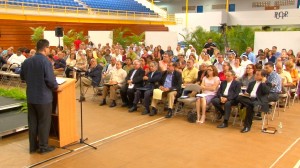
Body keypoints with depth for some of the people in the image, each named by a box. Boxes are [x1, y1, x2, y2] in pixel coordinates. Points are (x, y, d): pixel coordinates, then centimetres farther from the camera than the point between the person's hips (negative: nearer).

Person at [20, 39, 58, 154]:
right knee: (44, 122, 7)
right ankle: (43, 147, 15)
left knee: (32, 122, 15)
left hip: (30, 97, 6)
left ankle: (33, 146, 25)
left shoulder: (27, 61, 2)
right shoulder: (46, 62, -19)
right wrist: (56, 87, -3)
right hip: (43, 97, -6)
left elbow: (22, 77, 14)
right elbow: (50, 80, -22)